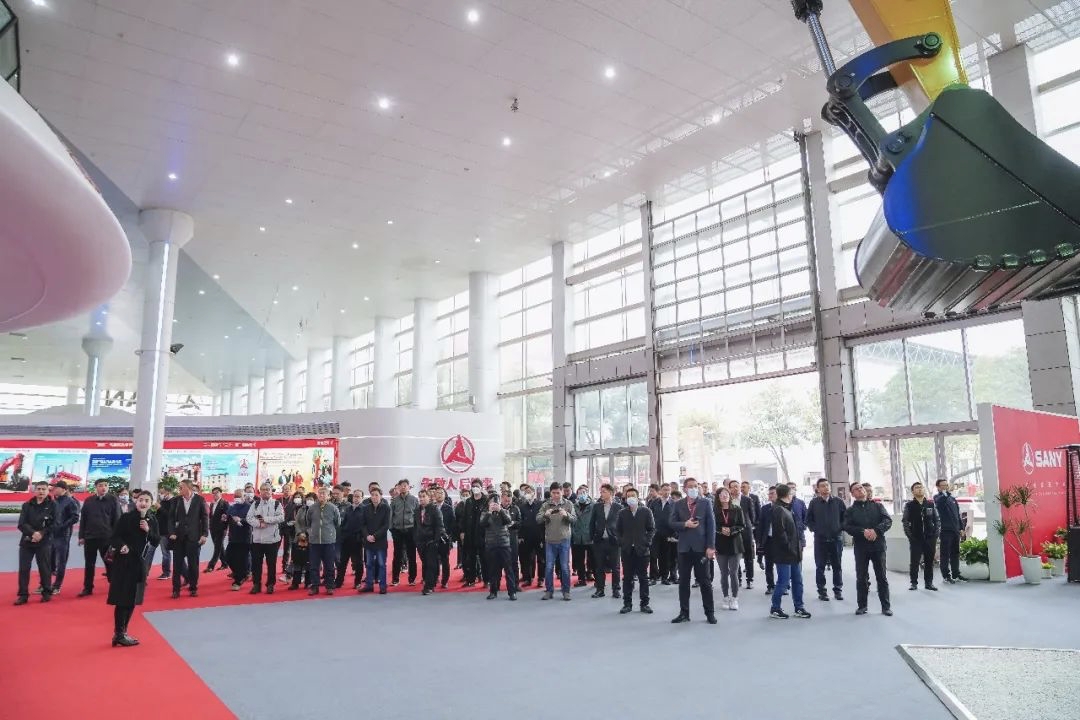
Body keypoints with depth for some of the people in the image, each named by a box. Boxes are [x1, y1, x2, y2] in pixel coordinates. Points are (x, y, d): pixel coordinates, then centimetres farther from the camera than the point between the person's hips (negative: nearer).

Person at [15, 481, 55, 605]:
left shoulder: (52, 505, -1)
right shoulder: (27, 505, 4)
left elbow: (53, 524, -4)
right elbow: (21, 524, -4)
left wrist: (41, 534, -16)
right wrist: (33, 533, -18)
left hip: (43, 542, -2)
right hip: (26, 541, 2)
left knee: (44, 568, 4)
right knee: (23, 568, 2)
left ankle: (46, 593, 16)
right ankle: (23, 594, 12)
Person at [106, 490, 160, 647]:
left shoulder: (152, 519, 3)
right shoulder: (126, 517, -12)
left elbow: (157, 541, 3)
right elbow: (114, 537, -10)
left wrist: (148, 531, -14)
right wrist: (121, 546, -29)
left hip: (140, 564, 6)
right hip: (124, 563, -6)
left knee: (132, 599, 12)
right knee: (122, 599, -4)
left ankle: (121, 632, 24)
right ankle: (119, 634, 6)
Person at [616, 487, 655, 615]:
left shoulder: (646, 511, 2)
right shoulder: (622, 513, 6)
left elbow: (652, 529, 3)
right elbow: (618, 530, 10)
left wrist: (647, 542, -6)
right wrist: (621, 542, -1)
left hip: (642, 550, -1)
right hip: (627, 550, 1)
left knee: (643, 578, 4)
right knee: (627, 578, 5)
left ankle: (644, 604, 12)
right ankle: (627, 603, 12)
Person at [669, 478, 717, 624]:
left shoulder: (705, 503, 0)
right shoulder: (678, 504, 6)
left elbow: (711, 525, -3)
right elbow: (672, 523, 4)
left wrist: (711, 546, -10)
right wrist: (685, 524, -15)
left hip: (701, 547, -2)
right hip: (684, 547, 2)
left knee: (705, 581, 4)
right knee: (683, 581, 7)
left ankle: (709, 613, 15)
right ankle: (684, 613, 16)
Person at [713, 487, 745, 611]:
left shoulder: (737, 509, 0)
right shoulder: (714, 511, -1)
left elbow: (742, 525, 0)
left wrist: (731, 530, -15)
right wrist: (721, 529, -17)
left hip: (735, 544, 0)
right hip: (720, 545, 0)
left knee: (734, 572, -1)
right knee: (724, 573, 6)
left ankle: (734, 598, 9)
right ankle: (726, 598, 16)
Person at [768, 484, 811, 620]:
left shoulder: (786, 509, 15)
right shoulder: (778, 510, -17)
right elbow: (780, 532, -23)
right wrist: (789, 546, -18)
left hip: (794, 552, 10)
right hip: (784, 553, -9)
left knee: (797, 580, 14)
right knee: (783, 582, -2)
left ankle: (799, 608, 23)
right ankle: (775, 609, 9)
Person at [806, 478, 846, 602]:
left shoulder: (838, 502, 3)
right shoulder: (814, 503, 1)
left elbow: (845, 517, 10)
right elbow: (808, 519, 6)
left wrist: (841, 528, 0)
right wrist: (815, 529, -3)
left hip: (836, 538, 1)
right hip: (820, 539, -1)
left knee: (837, 566, 7)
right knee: (820, 566, 3)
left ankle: (838, 590, 18)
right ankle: (821, 591, 10)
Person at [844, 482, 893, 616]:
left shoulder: (877, 505, 10)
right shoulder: (851, 510, 8)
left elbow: (888, 520, -2)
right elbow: (847, 527, -4)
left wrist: (876, 530, -18)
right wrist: (863, 531, -20)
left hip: (878, 545, 0)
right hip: (860, 547, 0)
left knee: (881, 576, 3)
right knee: (861, 577, 4)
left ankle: (886, 606, 12)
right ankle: (862, 605, 13)